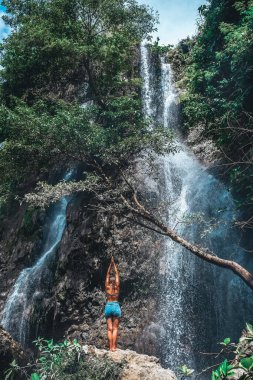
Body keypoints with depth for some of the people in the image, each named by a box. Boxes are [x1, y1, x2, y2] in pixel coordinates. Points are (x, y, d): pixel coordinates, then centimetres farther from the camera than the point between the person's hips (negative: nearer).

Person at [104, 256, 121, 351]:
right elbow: (117, 274, 4)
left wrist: (110, 264, 10)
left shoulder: (107, 287, -2)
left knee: (109, 328, 3)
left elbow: (108, 274, 6)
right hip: (116, 306, -1)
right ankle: (114, 347, -3)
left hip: (108, 306, 1)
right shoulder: (117, 286, -3)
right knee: (115, 328, 2)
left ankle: (110, 347, 1)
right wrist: (114, 264, 9)